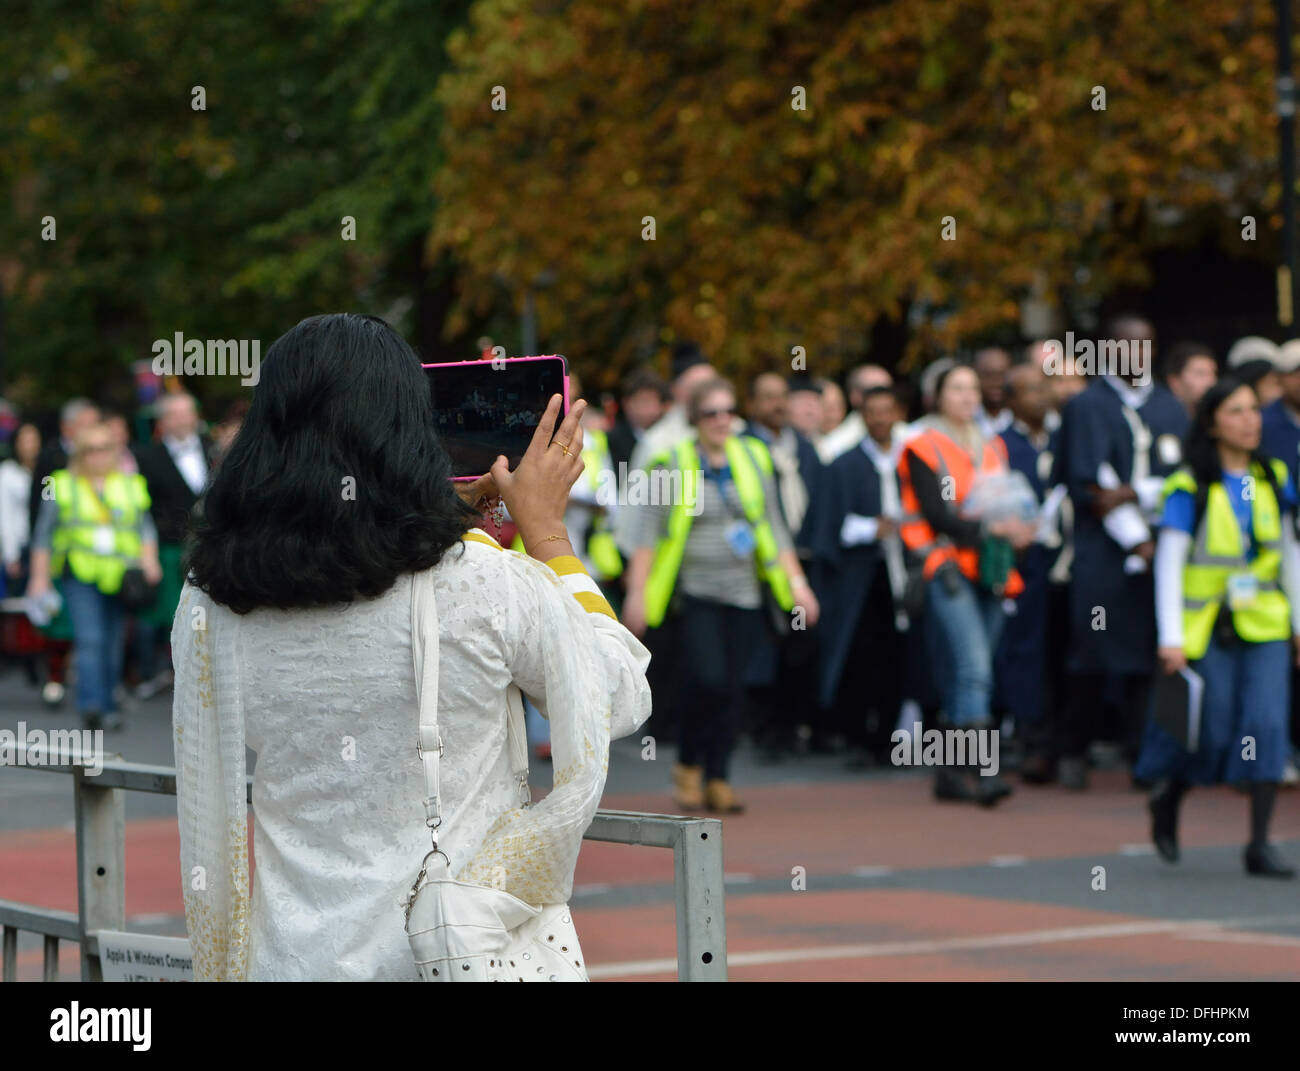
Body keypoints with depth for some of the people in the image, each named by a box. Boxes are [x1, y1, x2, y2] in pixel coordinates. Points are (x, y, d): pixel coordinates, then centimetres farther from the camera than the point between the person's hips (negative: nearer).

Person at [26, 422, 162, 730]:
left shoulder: (130, 486, 16)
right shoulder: (63, 487, 9)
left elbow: (145, 526, 17)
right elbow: (43, 534, 10)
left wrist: (148, 558, -1)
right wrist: (39, 577, 4)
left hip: (120, 577, 3)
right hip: (81, 576, -3)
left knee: (114, 642, 3)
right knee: (89, 639, -17)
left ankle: (108, 707, 12)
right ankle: (91, 705, -25)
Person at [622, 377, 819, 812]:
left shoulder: (751, 459, 10)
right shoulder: (674, 463, -1)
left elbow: (773, 526, 15)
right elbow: (648, 530, -2)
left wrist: (796, 581, 8)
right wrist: (637, 591, -8)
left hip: (742, 592, 4)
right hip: (694, 592, -4)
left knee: (734, 689, 1)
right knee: (708, 679, -17)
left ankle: (718, 777, 12)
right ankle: (689, 765, 4)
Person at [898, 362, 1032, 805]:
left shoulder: (991, 447, 18)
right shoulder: (922, 447, -3)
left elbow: (1006, 505, 19)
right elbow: (936, 515, -12)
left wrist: (1016, 530, -4)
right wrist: (988, 527, -22)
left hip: (988, 571, 7)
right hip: (946, 566, -7)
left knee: (969, 673, 7)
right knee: (975, 668, -19)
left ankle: (950, 774, 13)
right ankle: (981, 769, -25)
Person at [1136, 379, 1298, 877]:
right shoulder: (1190, 489, -8)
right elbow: (1169, 565, -9)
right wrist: (1171, 639, -15)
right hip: (1207, 628, -3)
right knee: (1214, 734, -1)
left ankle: (1260, 844, -5)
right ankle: (1168, 792, 31)